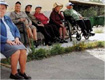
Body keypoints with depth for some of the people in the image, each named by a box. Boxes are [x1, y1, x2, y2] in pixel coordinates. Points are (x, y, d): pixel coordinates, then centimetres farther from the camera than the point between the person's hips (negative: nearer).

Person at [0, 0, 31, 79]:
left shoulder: (8, 19, 19)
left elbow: (16, 29, 19)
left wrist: (17, 38, 0)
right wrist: (7, 40, -19)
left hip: (13, 41, 6)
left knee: (23, 50, -23)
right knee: (16, 51, -30)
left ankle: (22, 72, -13)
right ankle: (13, 73, -16)